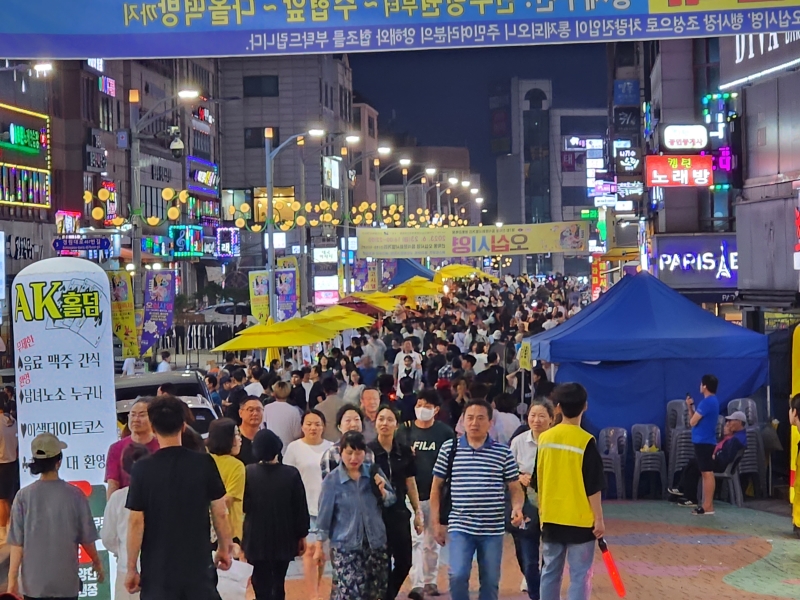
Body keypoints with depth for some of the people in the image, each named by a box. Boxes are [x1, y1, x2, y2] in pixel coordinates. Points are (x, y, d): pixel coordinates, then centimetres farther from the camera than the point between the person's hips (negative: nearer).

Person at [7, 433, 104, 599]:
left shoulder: (23, 496, -7)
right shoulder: (74, 495, -8)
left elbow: (16, 543, -6)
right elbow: (87, 538, 0)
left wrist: (12, 579, 2)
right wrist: (97, 562, 18)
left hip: (33, 583, 1)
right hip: (66, 583, 0)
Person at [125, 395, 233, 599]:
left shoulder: (142, 469, -10)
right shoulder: (204, 463, -7)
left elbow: (136, 522, -9)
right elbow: (220, 513, -1)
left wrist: (131, 568, -1)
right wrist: (224, 548, 14)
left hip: (158, 570, -1)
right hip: (198, 566, 1)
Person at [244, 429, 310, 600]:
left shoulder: (248, 473, -11)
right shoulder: (291, 474, -11)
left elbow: (243, 505, -5)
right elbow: (300, 508, -6)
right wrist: (302, 535, 6)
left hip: (257, 540, -1)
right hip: (284, 539, 1)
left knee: (262, 585, 3)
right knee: (278, 585, 17)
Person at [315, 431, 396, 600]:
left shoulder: (374, 472, -1)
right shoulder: (332, 480, -8)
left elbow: (391, 500, 5)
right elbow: (325, 514, -3)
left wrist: (382, 491, -17)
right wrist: (319, 546, 0)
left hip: (375, 542, 4)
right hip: (344, 545, -4)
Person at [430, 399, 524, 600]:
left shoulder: (503, 453, 1)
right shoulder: (449, 449, 2)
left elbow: (515, 488, 6)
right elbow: (436, 487, 9)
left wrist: (517, 508, -16)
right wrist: (436, 522, 6)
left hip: (493, 529, 1)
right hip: (460, 527, -1)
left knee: (490, 582, 7)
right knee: (458, 576, -16)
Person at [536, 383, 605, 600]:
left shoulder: (545, 438, 0)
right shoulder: (586, 441, -14)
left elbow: (539, 480, 9)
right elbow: (593, 487, -12)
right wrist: (599, 518, -4)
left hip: (551, 517, 5)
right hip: (579, 519, -5)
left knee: (550, 572, 12)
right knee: (580, 576, 2)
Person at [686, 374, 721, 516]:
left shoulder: (707, 402, -17)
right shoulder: (712, 401, 16)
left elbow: (692, 421, -14)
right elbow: (695, 419, 18)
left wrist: (692, 407, 4)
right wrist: (690, 406, 7)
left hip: (704, 442, -10)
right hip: (704, 441, 10)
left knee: (707, 474, -8)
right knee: (706, 474, 11)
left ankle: (708, 506, -7)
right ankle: (706, 505, 14)